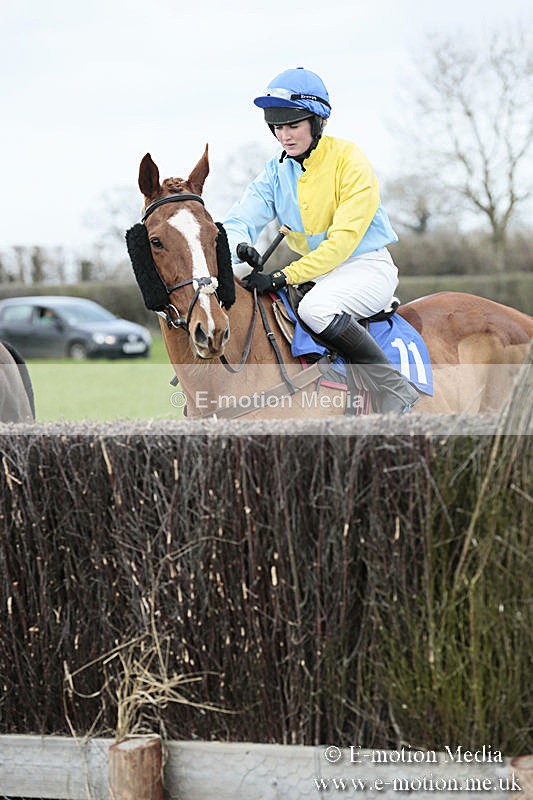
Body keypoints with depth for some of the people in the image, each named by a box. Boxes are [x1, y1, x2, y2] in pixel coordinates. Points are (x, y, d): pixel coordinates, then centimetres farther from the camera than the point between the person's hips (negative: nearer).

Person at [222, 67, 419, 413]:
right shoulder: (277, 171, 3)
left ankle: (396, 388, -25)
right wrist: (241, 247, -32)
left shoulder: (350, 160, -16)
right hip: (313, 271, 7)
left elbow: (344, 239, -23)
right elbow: (239, 220, -5)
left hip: (367, 265, -7)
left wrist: (284, 277, -31)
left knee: (316, 307, -37)